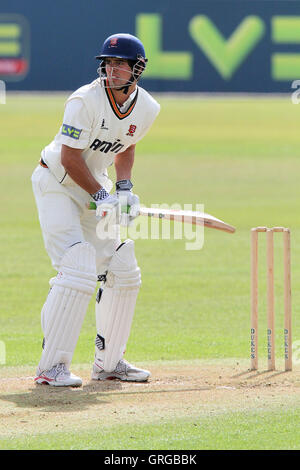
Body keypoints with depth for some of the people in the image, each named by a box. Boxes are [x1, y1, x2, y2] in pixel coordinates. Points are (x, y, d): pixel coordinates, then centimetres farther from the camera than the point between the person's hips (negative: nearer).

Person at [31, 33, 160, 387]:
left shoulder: (147, 108, -5)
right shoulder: (85, 101, -25)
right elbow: (70, 158, -22)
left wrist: (123, 187, -1)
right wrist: (101, 196, -21)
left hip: (95, 186, 7)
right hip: (57, 183, -7)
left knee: (124, 273, 7)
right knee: (78, 271, -20)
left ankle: (108, 361, 20)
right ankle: (51, 366, -16)